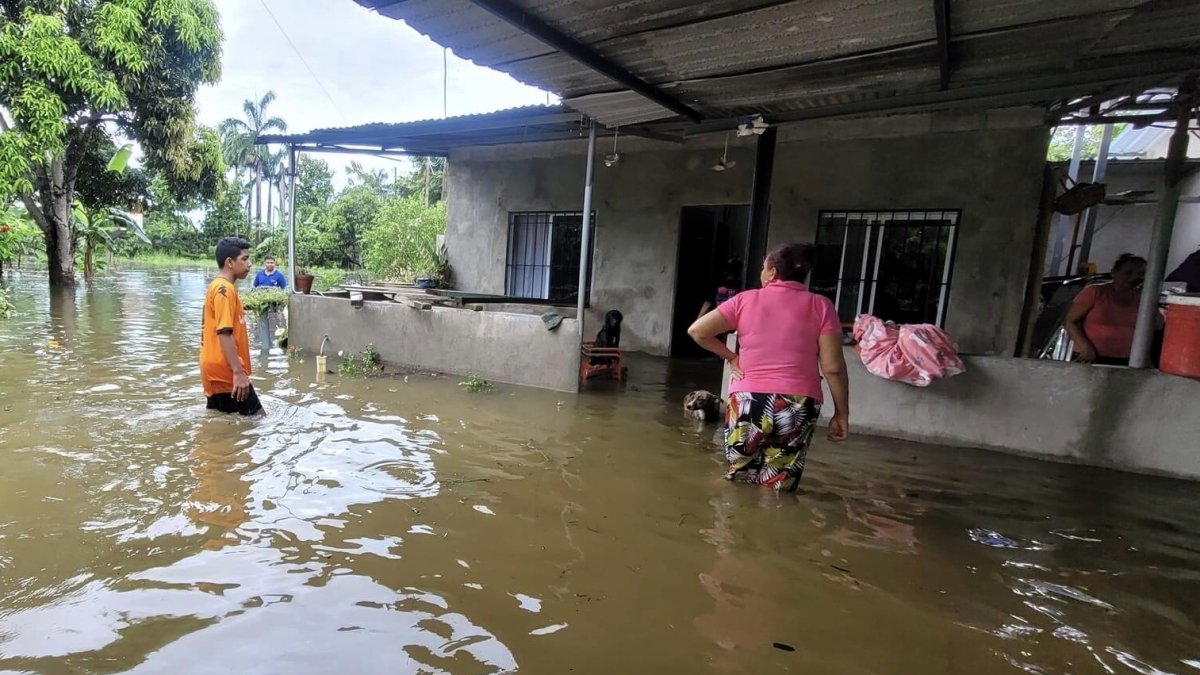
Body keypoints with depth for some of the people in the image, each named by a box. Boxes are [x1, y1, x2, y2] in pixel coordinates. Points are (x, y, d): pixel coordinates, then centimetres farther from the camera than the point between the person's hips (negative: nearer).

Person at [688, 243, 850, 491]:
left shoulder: (745, 300, 4)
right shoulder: (820, 305, 2)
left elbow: (697, 331, 2)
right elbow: (833, 368, -3)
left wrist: (730, 357, 11)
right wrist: (842, 413, 6)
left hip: (748, 401, 0)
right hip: (798, 407, 0)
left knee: (736, 483, 14)